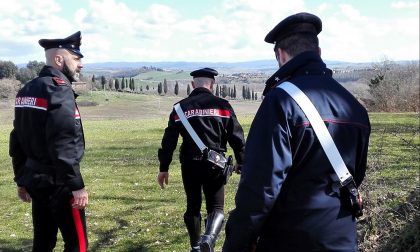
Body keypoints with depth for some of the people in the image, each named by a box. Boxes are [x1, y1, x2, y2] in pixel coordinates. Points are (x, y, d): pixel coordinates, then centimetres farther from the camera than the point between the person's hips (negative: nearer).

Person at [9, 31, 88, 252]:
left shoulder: (26, 90, 11)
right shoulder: (58, 89, -16)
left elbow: (17, 141, 15)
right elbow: (64, 146, -24)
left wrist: (22, 179, 20)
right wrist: (77, 185, -20)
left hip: (35, 180, 9)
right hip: (58, 183, -9)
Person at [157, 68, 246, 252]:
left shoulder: (181, 107, 4)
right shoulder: (222, 105, 1)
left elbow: (169, 141, 3)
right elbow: (237, 138, 1)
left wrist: (163, 168, 9)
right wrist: (242, 164, 11)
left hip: (190, 164, 2)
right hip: (214, 165, -1)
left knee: (193, 206, 17)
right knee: (216, 206, 7)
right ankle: (209, 237, -20)